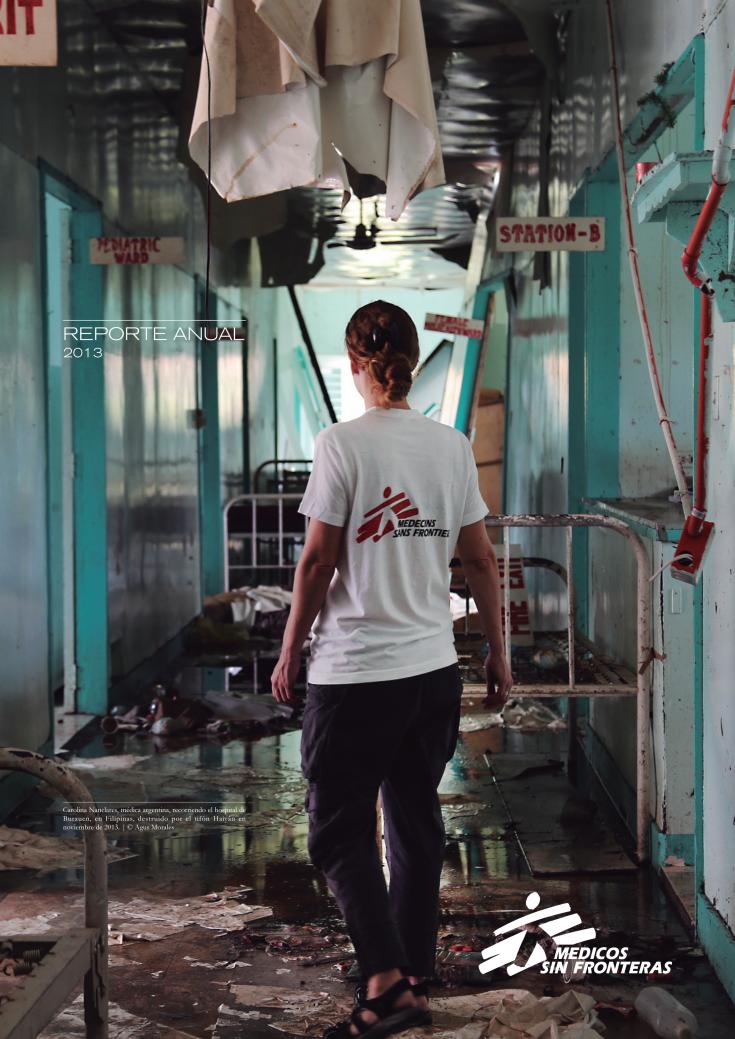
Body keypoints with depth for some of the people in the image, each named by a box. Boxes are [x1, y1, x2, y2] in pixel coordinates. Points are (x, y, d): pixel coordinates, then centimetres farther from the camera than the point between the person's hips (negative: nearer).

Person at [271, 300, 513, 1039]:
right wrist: (497, 654, 17)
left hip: (353, 673, -5)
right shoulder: (452, 446, 4)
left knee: (339, 832, 4)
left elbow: (318, 560, -12)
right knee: (416, 824, 16)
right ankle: (415, 978, 25)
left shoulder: (341, 444, -12)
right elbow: (480, 559, 8)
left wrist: (289, 653, 0)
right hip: (435, 670, 6)